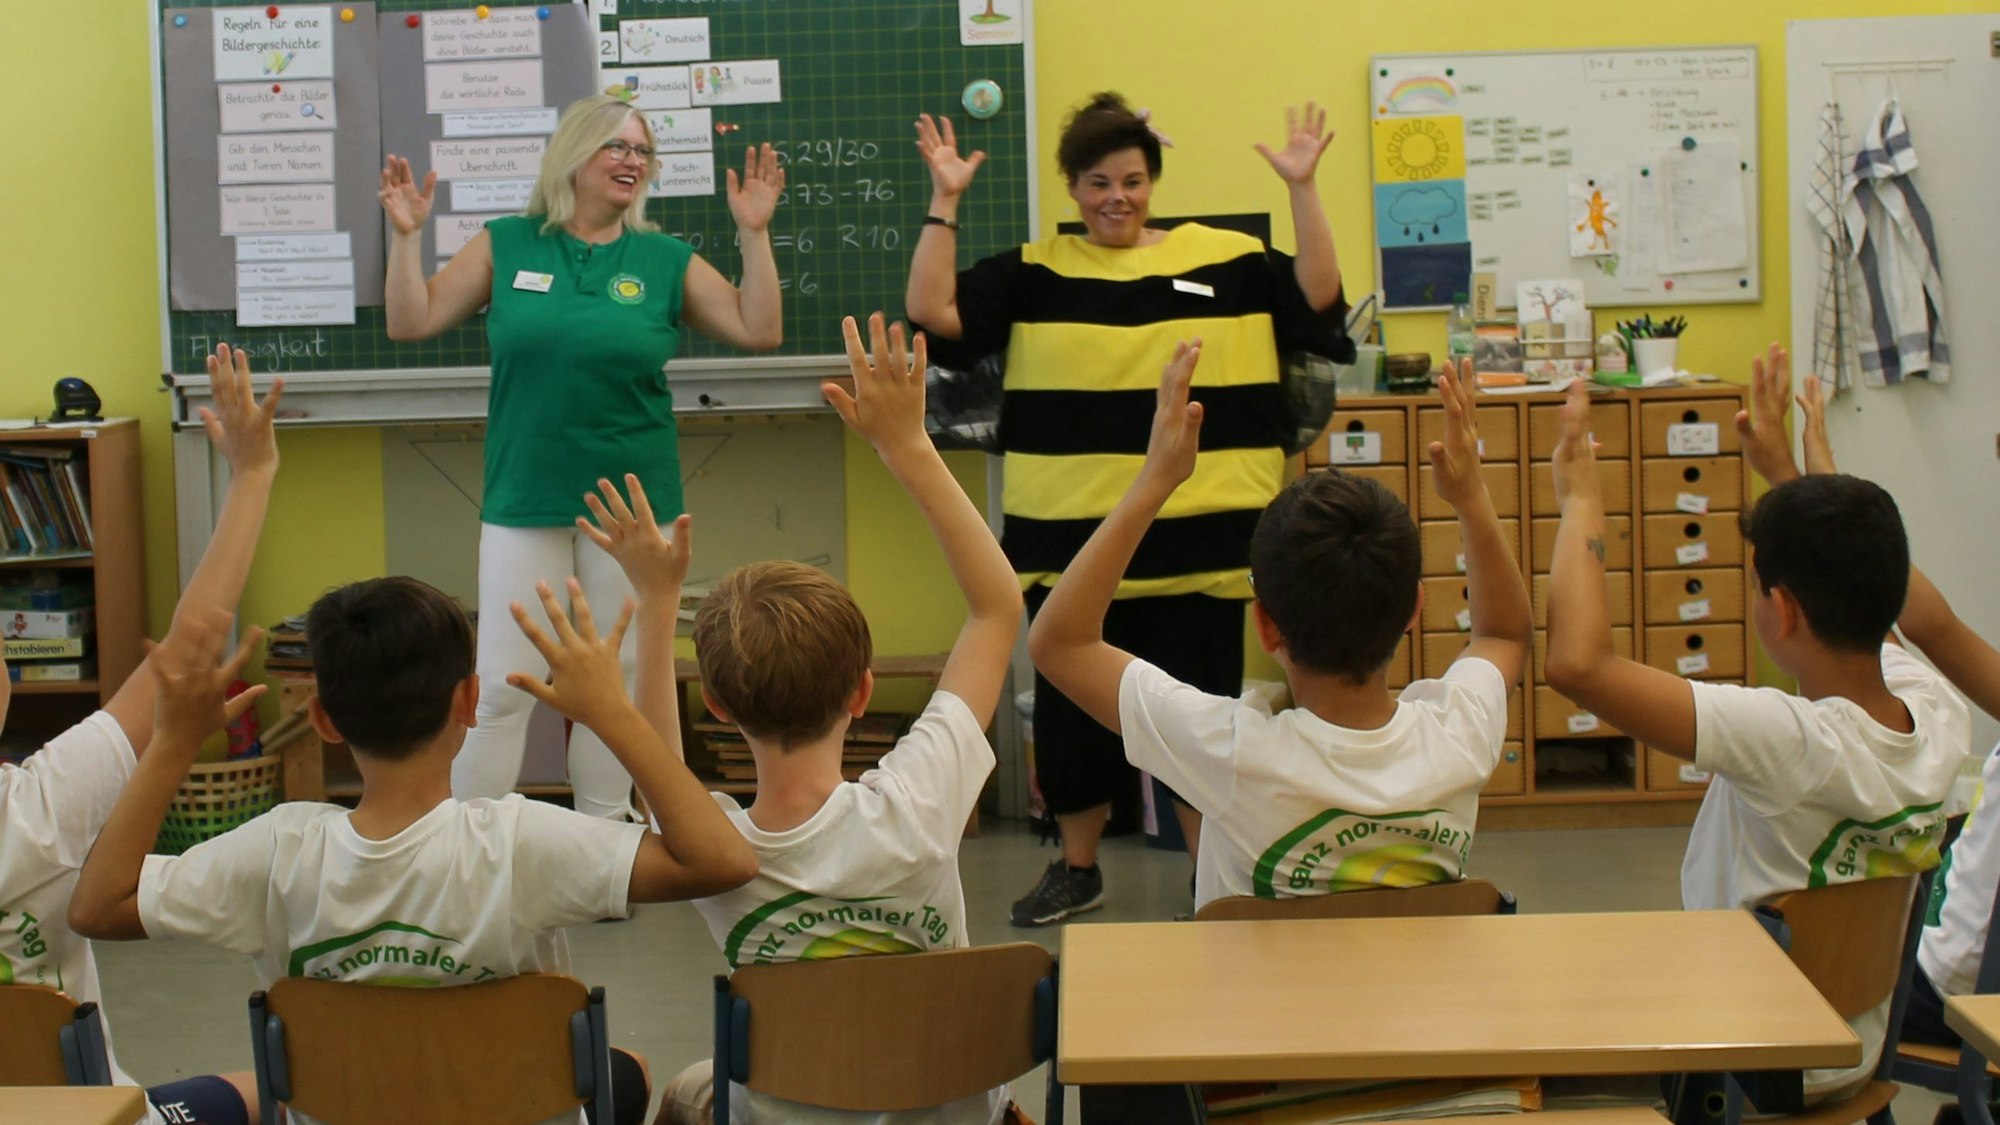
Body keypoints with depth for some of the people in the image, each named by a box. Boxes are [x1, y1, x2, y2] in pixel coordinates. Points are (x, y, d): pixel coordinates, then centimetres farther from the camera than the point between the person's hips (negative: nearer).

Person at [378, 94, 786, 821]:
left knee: (618, 684, 9)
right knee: (501, 687, -3)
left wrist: (754, 233, -7)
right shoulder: (506, 245, 3)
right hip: (525, 501, -1)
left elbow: (759, 331, 0)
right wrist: (407, 235, -7)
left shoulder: (666, 261, 4)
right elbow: (411, 323, 4)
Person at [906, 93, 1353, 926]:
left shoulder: (1225, 260, 5)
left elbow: (1319, 300, -3)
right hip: (1068, 541, 1)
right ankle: (1077, 868, 29)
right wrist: (944, 200, -10)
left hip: (1196, 538, -1)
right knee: (1071, 710, 11)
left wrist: (1301, 190, -10)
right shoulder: (1033, 273, 5)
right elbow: (932, 311, -4)